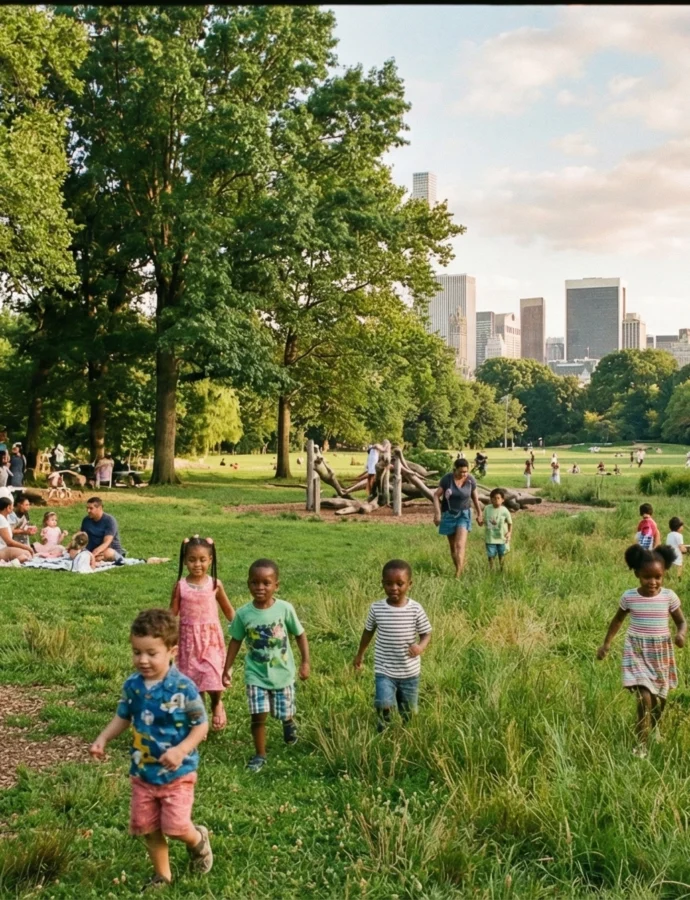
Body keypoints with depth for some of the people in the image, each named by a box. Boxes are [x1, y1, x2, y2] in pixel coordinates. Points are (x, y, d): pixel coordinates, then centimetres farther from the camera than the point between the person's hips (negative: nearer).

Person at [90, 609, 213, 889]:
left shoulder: (183, 687, -21)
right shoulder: (132, 685, -6)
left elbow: (201, 726, -14)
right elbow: (123, 717, 10)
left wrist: (181, 750, -28)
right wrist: (102, 739, -5)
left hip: (177, 772, -5)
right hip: (142, 771, 5)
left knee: (175, 827, -7)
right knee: (148, 828, 11)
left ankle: (198, 840, 28)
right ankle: (162, 875, 32)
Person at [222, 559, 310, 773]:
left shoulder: (285, 609, -16)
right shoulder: (243, 613, -13)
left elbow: (300, 635, -3)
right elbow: (236, 641, 1)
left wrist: (305, 662, -4)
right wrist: (227, 669, 2)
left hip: (282, 673, 0)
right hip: (256, 674, 0)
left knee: (285, 713, 12)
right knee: (258, 716, -6)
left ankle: (289, 723, 49)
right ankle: (260, 755, 14)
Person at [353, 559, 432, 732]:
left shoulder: (415, 609, -12)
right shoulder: (376, 608, -9)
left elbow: (426, 634, -3)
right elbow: (368, 631, 9)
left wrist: (421, 647, -26)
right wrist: (360, 654, 19)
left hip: (409, 672, 1)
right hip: (384, 671, -1)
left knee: (408, 712, 13)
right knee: (384, 705, -20)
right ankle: (384, 726, 12)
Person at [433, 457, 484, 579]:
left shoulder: (471, 480, -10)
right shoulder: (447, 478, -14)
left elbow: (475, 497, 7)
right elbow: (436, 495, -8)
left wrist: (479, 514, 14)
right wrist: (437, 513, -16)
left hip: (464, 514, -1)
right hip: (448, 514, 1)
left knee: (460, 545, -15)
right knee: (453, 546, 10)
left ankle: (458, 575, -20)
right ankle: (460, 568, 27)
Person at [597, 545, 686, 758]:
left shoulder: (669, 597, -9)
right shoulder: (629, 597, -8)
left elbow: (681, 622, 1)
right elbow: (618, 620, 9)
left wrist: (680, 634, -21)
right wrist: (606, 643, 7)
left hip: (661, 652, 2)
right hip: (637, 651, -2)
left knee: (659, 698, 15)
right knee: (644, 698, -14)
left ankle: (653, 730, 43)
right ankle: (641, 744, -2)